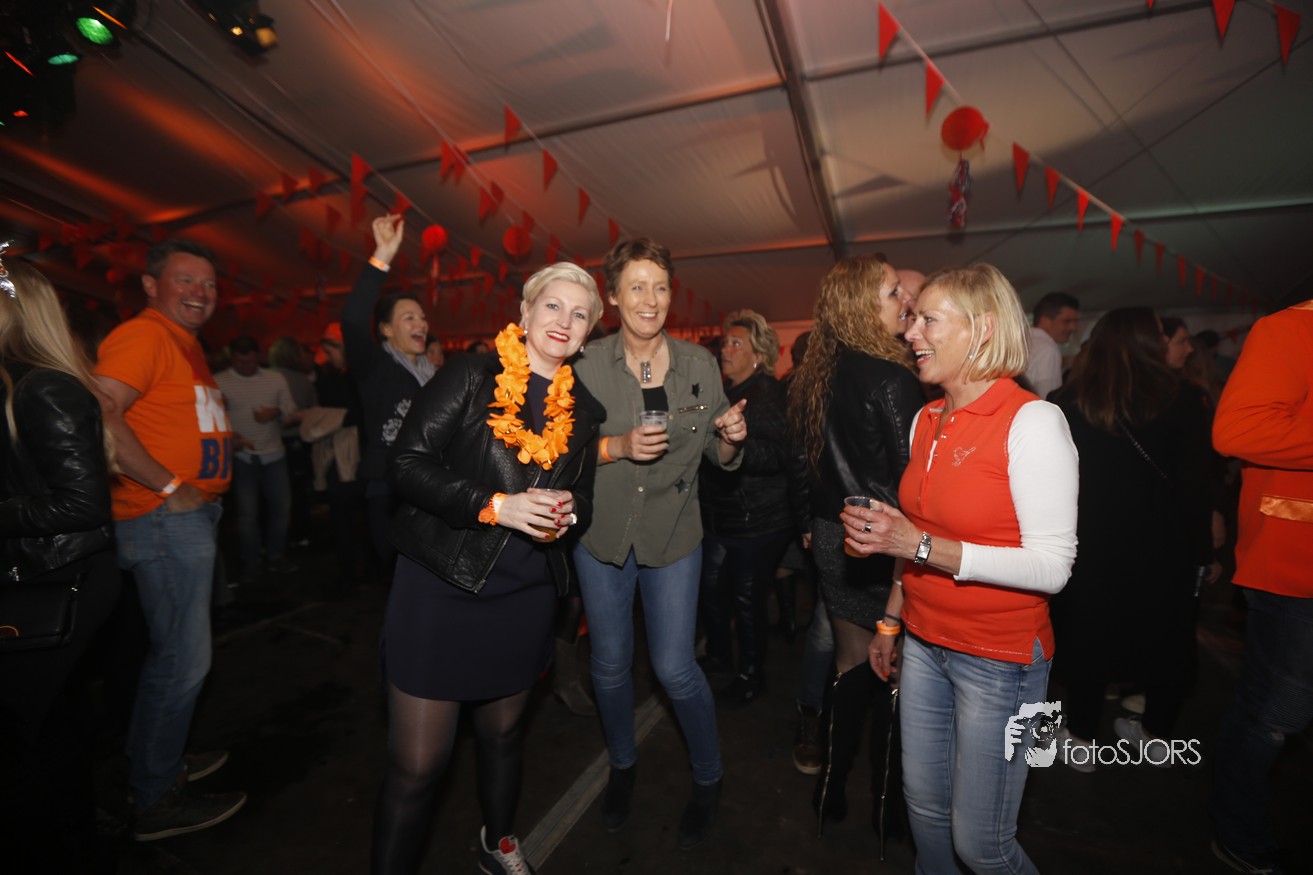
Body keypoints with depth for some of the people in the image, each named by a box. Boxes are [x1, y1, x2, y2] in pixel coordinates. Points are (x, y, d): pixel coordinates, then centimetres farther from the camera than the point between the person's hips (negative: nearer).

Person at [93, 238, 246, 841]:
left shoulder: (184, 342, 17)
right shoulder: (143, 335, -12)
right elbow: (101, 414, -24)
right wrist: (169, 487, -22)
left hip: (191, 515, 10)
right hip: (166, 519, -10)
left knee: (174, 654, 20)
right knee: (183, 660, -1)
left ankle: (158, 763, 37)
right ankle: (156, 802, 16)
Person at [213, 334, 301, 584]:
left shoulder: (276, 379, 5)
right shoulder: (218, 382, -1)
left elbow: (291, 415, 5)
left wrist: (277, 413, -16)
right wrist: (229, 436, -21)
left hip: (274, 454, 2)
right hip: (240, 457, -2)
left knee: (282, 506, 6)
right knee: (247, 512, 3)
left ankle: (277, 556, 23)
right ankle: (251, 563, 17)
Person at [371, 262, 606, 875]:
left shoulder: (583, 410, 6)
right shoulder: (472, 376, -7)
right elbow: (407, 463, -13)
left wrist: (566, 512, -11)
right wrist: (496, 506, -22)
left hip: (525, 595, 5)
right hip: (440, 589, -4)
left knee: (503, 733, 24)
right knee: (416, 765, 3)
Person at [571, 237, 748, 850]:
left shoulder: (699, 364, -4)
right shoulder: (587, 363, -8)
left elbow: (719, 455, 4)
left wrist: (731, 436, -18)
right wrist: (618, 445, -23)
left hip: (672, 535, 0)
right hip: (601, 533, 1)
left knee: (674, 668, 3)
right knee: (610, 664, 16)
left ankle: (708, 779, 35)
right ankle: (622, 764, 46)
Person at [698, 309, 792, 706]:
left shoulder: (767, 393, -15)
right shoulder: (725, 391, 11)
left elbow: (776, 455, -27)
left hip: (758, 520, -8)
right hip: (720, 514, 8)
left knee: (747, 598, 5)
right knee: (711, 587, 18)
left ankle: (751, 675, 28)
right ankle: (718, 654, 42)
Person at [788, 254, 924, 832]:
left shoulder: (817, 377, 5)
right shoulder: (891, 380, -18)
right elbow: (912, 477, -17)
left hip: (832, 538, 7)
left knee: (850, 660, 20)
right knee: (892, 670, 11)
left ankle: (832, 793, 35)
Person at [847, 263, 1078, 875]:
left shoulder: (1032, 421, -16)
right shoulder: (927, 421, 5)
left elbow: (1051, 566, -20)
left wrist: (922, 546, -26)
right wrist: (891, 620, 15)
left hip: (1001, 657, -6)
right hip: (925, 644, 6)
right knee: (924, 807, 20)